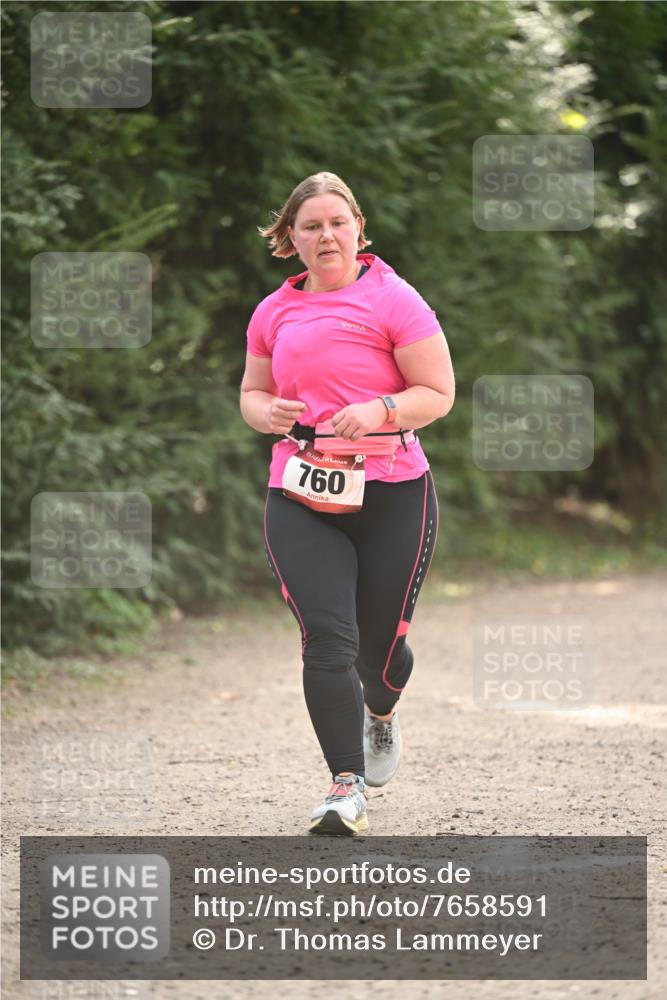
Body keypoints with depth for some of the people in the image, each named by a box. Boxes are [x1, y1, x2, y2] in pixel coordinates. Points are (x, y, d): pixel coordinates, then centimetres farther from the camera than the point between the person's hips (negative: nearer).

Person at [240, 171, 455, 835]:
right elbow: (252, 392, 21)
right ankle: (347, 787, -15)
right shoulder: (274, 312, 10)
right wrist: (266, 412, -2)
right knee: (328, 639, -14)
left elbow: (438, 394, -4)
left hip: (392, 492, -2)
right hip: (300, 498, 2)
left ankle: (381, 711, 44)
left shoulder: (393, 300, -3)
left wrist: (379, 411, -21)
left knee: (380, 642, 7)